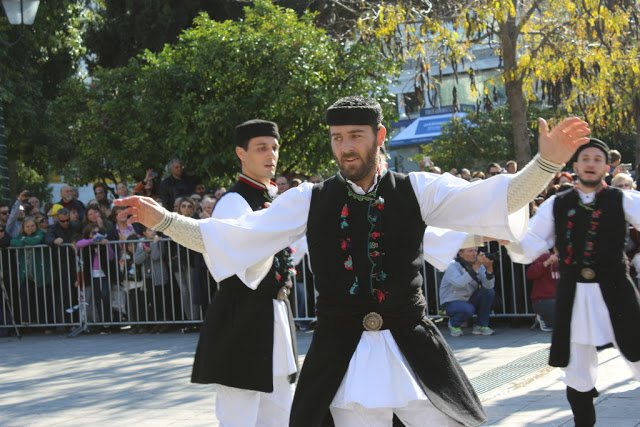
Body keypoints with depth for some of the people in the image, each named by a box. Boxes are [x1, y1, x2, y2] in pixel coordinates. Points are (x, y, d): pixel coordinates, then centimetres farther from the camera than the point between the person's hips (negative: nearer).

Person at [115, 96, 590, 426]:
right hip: (341, 356, 0)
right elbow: (235, 237, 3)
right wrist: (163, 220, -4)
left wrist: (547, 163, -19)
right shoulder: (309, 201, 4)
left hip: (413, 349, 0)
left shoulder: (417, 190, 2)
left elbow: (492, 197, -5)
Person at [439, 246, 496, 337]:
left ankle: (481, 325, -5)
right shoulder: (453, 266, -21)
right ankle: (453, 324, -1)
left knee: (489, 292, -18)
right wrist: (476, 266, -48)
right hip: (452, 302, -6)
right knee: (468, 309, -37)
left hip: (469, 300, 6)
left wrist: (489, 268, -37)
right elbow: (460, 283, -42)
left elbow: (489, 286, -20)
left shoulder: (480, 266, -5)